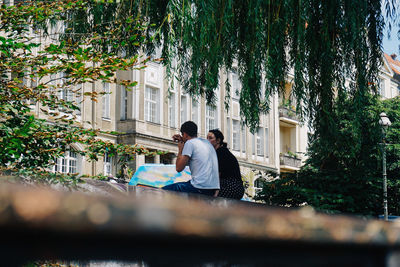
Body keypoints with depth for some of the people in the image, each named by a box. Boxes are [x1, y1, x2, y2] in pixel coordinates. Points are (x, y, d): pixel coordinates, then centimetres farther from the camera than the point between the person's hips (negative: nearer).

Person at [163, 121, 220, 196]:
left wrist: (180, 150, 7)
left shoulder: (190, 143, -5)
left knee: (165, 190, -3)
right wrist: (182, 141, 35)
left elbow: (179, 168, -8)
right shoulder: (207, 142, 20)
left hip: (200, 187, -9)